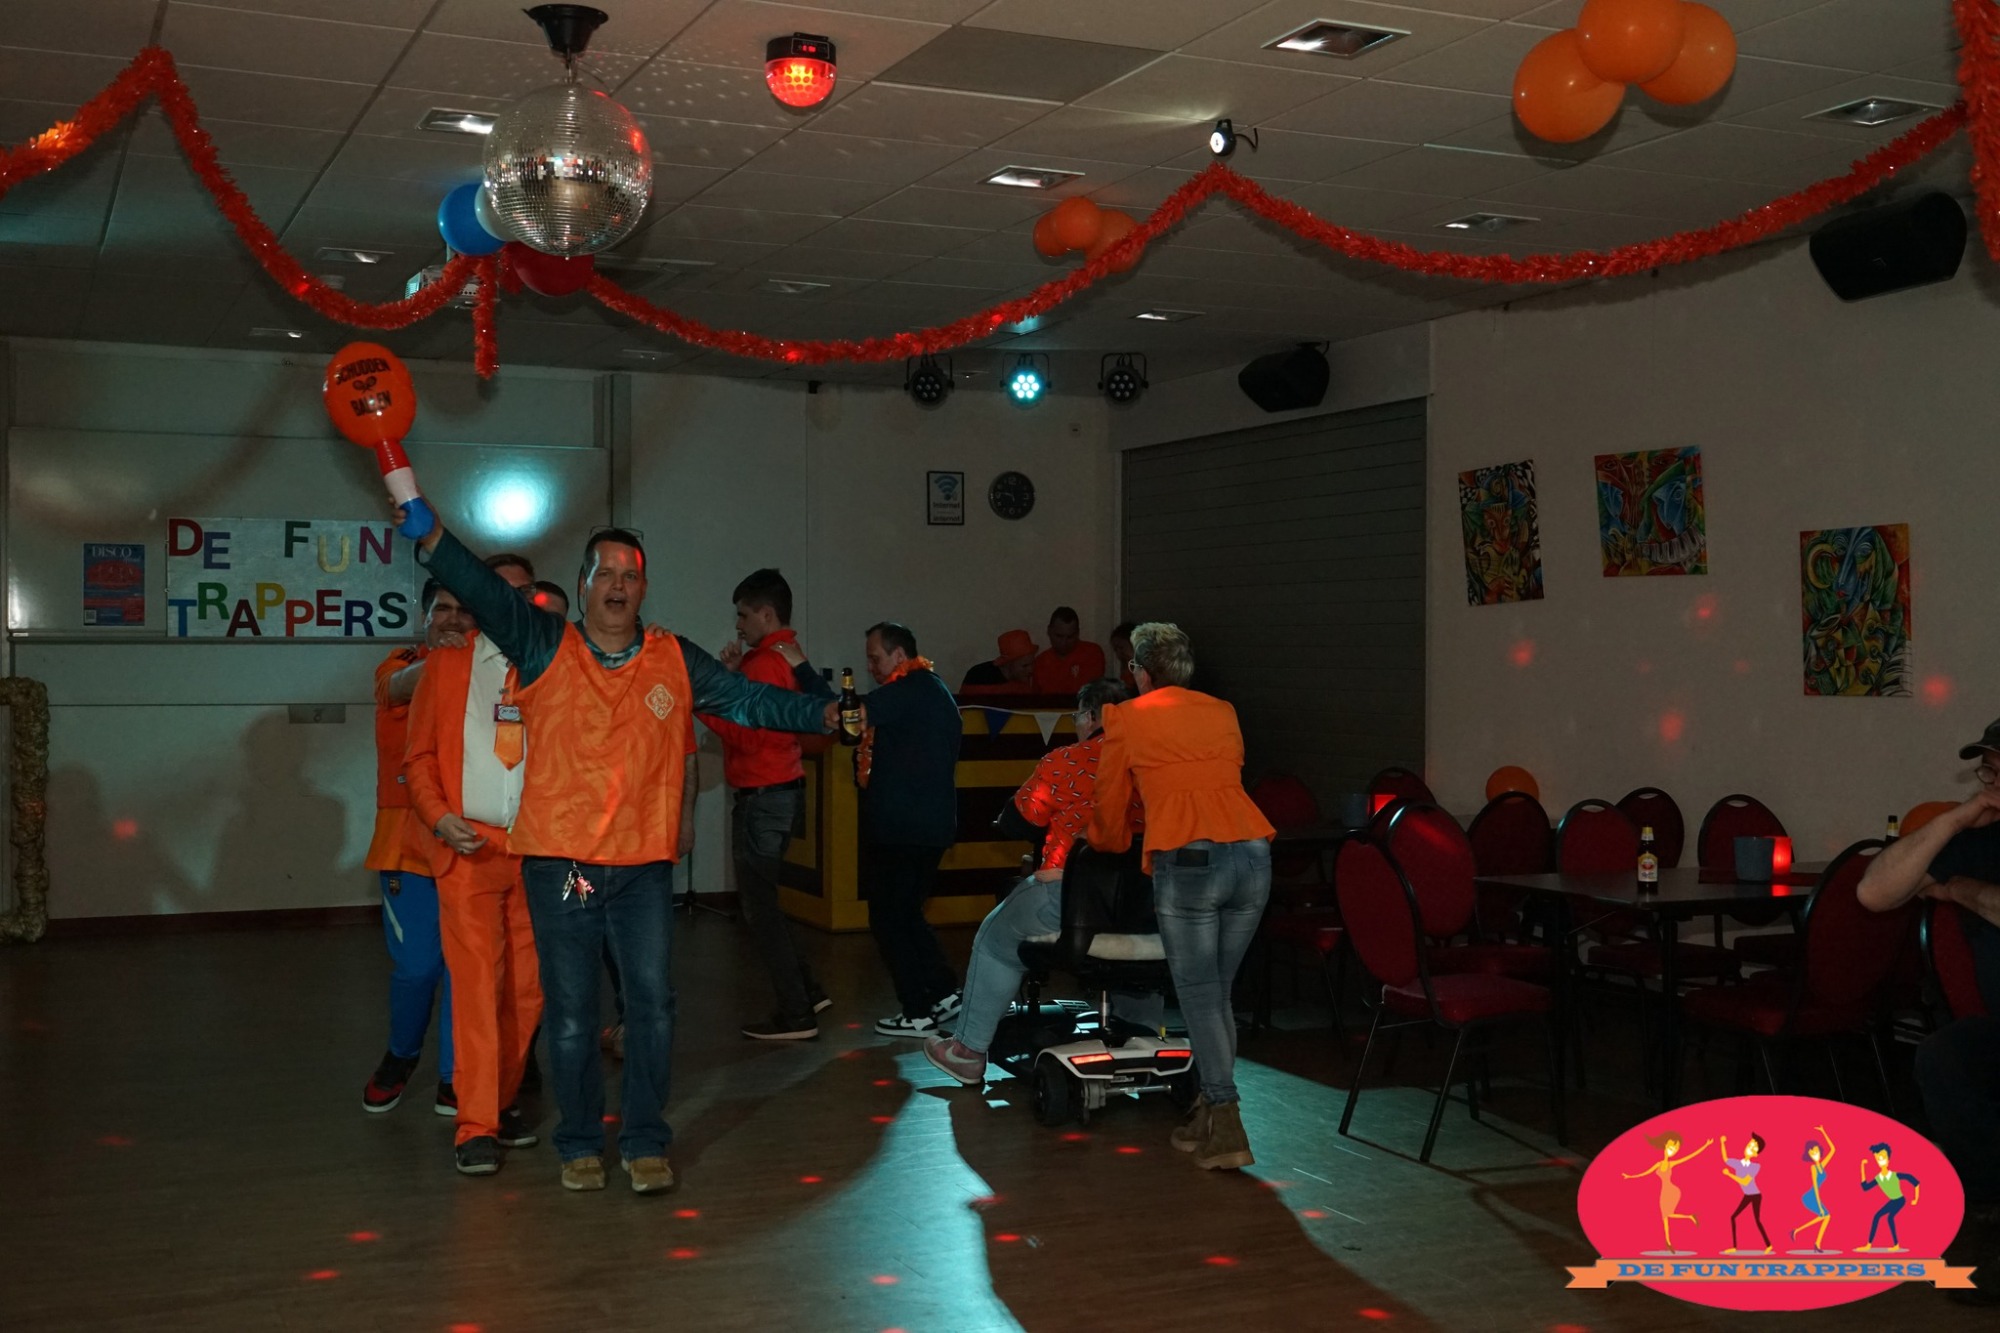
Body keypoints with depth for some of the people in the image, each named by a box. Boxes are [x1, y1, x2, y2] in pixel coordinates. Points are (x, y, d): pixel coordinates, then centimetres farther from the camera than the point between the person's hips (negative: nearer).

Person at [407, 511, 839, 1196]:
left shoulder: (676, 661, 7)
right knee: (570, 1011, 7)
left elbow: (749, 700, 10)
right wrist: (427, 528, -26)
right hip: (557, 864, -1)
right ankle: (580, 1144, 22)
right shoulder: (544, 647, 0)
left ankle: (646, 1142, 13)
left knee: (652, 1000, -1)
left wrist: (821, 715, -1)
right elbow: (480, 588, -12)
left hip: (643, 865, 1)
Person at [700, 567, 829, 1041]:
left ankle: (796, 1015, 0)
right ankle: (806, 992, 21)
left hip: (764, 796, -10)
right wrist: (733, 676, 9)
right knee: (760, 899, 18)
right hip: (782, 789, 10)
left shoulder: (765, 663, -16)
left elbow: (748, 735, -21)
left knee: (758, 904, -3)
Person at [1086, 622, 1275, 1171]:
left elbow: (1109, 805, 19)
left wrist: (1110, 844, 41)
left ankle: (1226, 1128, -7)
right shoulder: (1223, 713, 22)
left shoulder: (1126, 719, 10)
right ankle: (1208, 1115, 21)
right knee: (1218, 991, 15)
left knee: (1199, 995, -1)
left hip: (1188, 859, -5)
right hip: (1251, 853, 5)